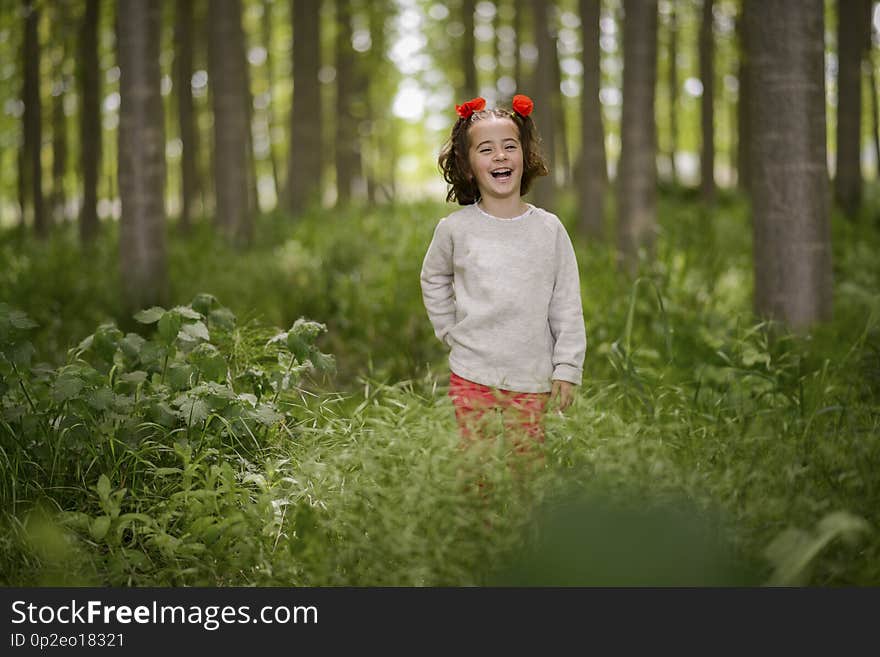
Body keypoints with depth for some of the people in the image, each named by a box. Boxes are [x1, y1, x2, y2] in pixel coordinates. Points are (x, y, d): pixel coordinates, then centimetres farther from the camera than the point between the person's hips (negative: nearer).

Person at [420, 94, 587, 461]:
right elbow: (433, 280, 19)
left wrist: (567, 369, 0)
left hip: (532, 379, 0)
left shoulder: (549, 229, 0)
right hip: (471, 375, 0)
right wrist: (450, 331, 9)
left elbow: (567, 307, 3)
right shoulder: (454, 229, -1)